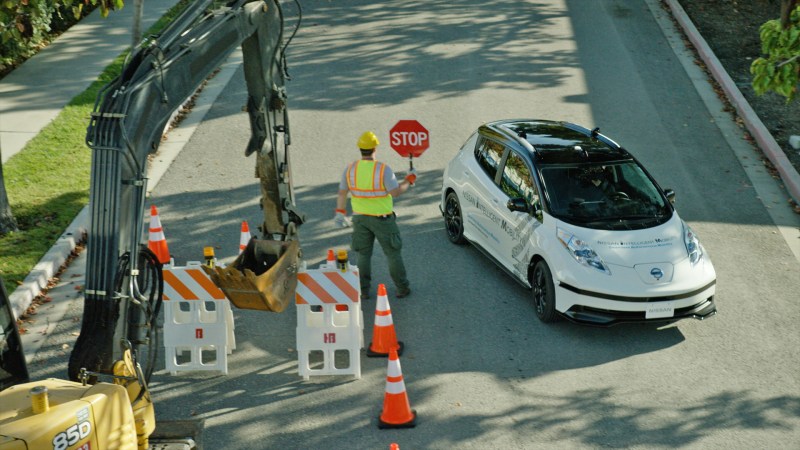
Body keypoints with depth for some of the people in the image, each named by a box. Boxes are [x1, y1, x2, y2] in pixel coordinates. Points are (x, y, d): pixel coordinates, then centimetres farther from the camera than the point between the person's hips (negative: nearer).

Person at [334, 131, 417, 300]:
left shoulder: (350, 169, -6)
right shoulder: (383, 169, -19)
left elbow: (342, 193, 0)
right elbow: (396, 192, -17)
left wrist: (340, 213, 11)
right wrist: (409, 180, -2)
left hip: (360, 218, 3)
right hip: (382, 219, -3)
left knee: (363, 254, 15)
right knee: (393, 253, 11)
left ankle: (363, 290, 18)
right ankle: (402, 288, 18)